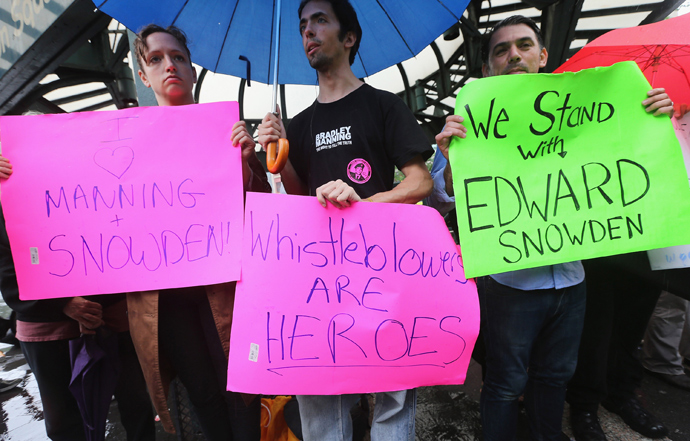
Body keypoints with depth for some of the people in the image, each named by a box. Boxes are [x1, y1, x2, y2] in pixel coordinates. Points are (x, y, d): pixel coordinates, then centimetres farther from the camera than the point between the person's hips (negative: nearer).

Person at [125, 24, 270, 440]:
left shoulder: (225, 128, 4)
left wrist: (242, 160, -17)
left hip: (224, 283, -1)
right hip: (161, 292, 2)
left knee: (238, 386, 7)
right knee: (202, 392, 13)